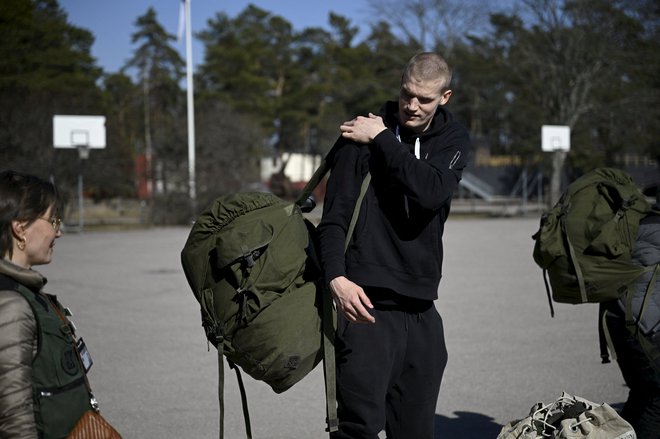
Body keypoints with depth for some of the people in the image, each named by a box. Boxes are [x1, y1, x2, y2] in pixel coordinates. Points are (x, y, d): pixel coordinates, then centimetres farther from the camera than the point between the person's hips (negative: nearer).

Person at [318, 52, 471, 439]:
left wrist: (382, 140, -11)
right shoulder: (363, 134, -1)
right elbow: (335, 214, -4)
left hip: (421, 308, 4)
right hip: (367, 301, -4)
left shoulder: (453, 140, 8)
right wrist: (336, 276, -18)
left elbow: (431, 193, -13)